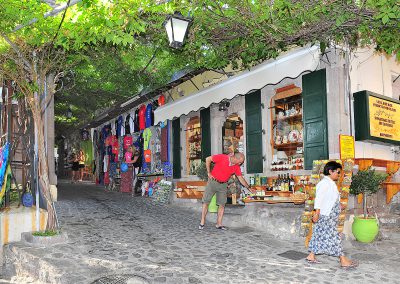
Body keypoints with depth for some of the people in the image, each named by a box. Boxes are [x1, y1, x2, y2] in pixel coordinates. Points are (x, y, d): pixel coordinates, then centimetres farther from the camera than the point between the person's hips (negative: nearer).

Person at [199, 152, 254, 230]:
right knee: (206, 202, -2)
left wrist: (249, 188, 6)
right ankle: (202, 222, 7)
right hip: (213, 182, -4)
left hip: (223, 185, 4)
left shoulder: (236, 167, -2)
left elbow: (241, 178, 7)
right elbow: (208, 159, -11)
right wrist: (209, 172, -11)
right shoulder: (222, 157, -17)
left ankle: (219, 224, 8)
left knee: (222, 204, 0)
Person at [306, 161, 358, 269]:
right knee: (334, 236, -5)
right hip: (326, 216, -10)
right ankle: (343, 260, 0)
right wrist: (317, 212, -25)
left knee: (320, 236, 12)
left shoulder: (330, 183, 18)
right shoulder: (324, 183, -15)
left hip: (330, 216, 10)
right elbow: (319, 198, -21)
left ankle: (311, 256, 18)